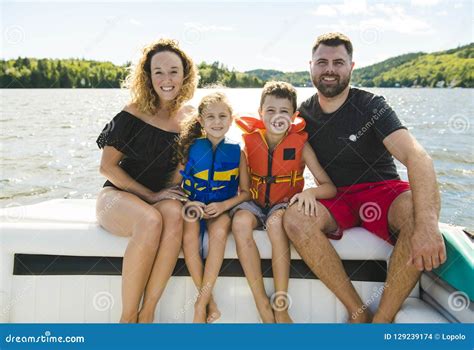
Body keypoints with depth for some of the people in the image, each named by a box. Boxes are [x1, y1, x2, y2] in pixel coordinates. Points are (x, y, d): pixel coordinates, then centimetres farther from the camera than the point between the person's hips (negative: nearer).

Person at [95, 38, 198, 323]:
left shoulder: (191, 117, 6)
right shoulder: (132, 116, -4)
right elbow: (108, 166, -4)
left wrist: (176, 195, -3)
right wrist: (151, 196, -12)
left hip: (164, 198, 3)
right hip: (118, 196, -2)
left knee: (174, 214, -34)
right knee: (151, 219, -36)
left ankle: (147, 313, -28)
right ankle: (127, 317, -22)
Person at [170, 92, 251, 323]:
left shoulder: (236, 153, 3)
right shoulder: (191, 149, 4)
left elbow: (245, 192, 4)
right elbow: (175, 184, 4)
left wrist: (224, 205, -14)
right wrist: (188, 202, -15)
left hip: (222, 208, 0)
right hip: (193, 208, 1)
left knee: (219, 231, -35)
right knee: (189, 235, -33)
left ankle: (201, 304, -27)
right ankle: (209, 302, -21)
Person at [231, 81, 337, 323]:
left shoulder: (300, 144, -6)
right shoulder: (250, 141, -3)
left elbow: (330, 187, -10)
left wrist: (310, 192, -31)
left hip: (284, 205, -1)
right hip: (254, 203, 2)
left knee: (276, 222, -36)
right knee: (240, 221, -32)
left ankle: (281, 306, -26)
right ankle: (262, 304, -25)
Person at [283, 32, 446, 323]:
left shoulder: (371, 106, -8)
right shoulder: (304, 114, 4)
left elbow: (417, 156, -23)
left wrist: (427, 225, -40)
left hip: (382, 191, -2)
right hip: (336, 200, 2)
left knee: (418, 209, -36)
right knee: (295, 218, -30)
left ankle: (382, 320, -24)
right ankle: (358, 312, -20)